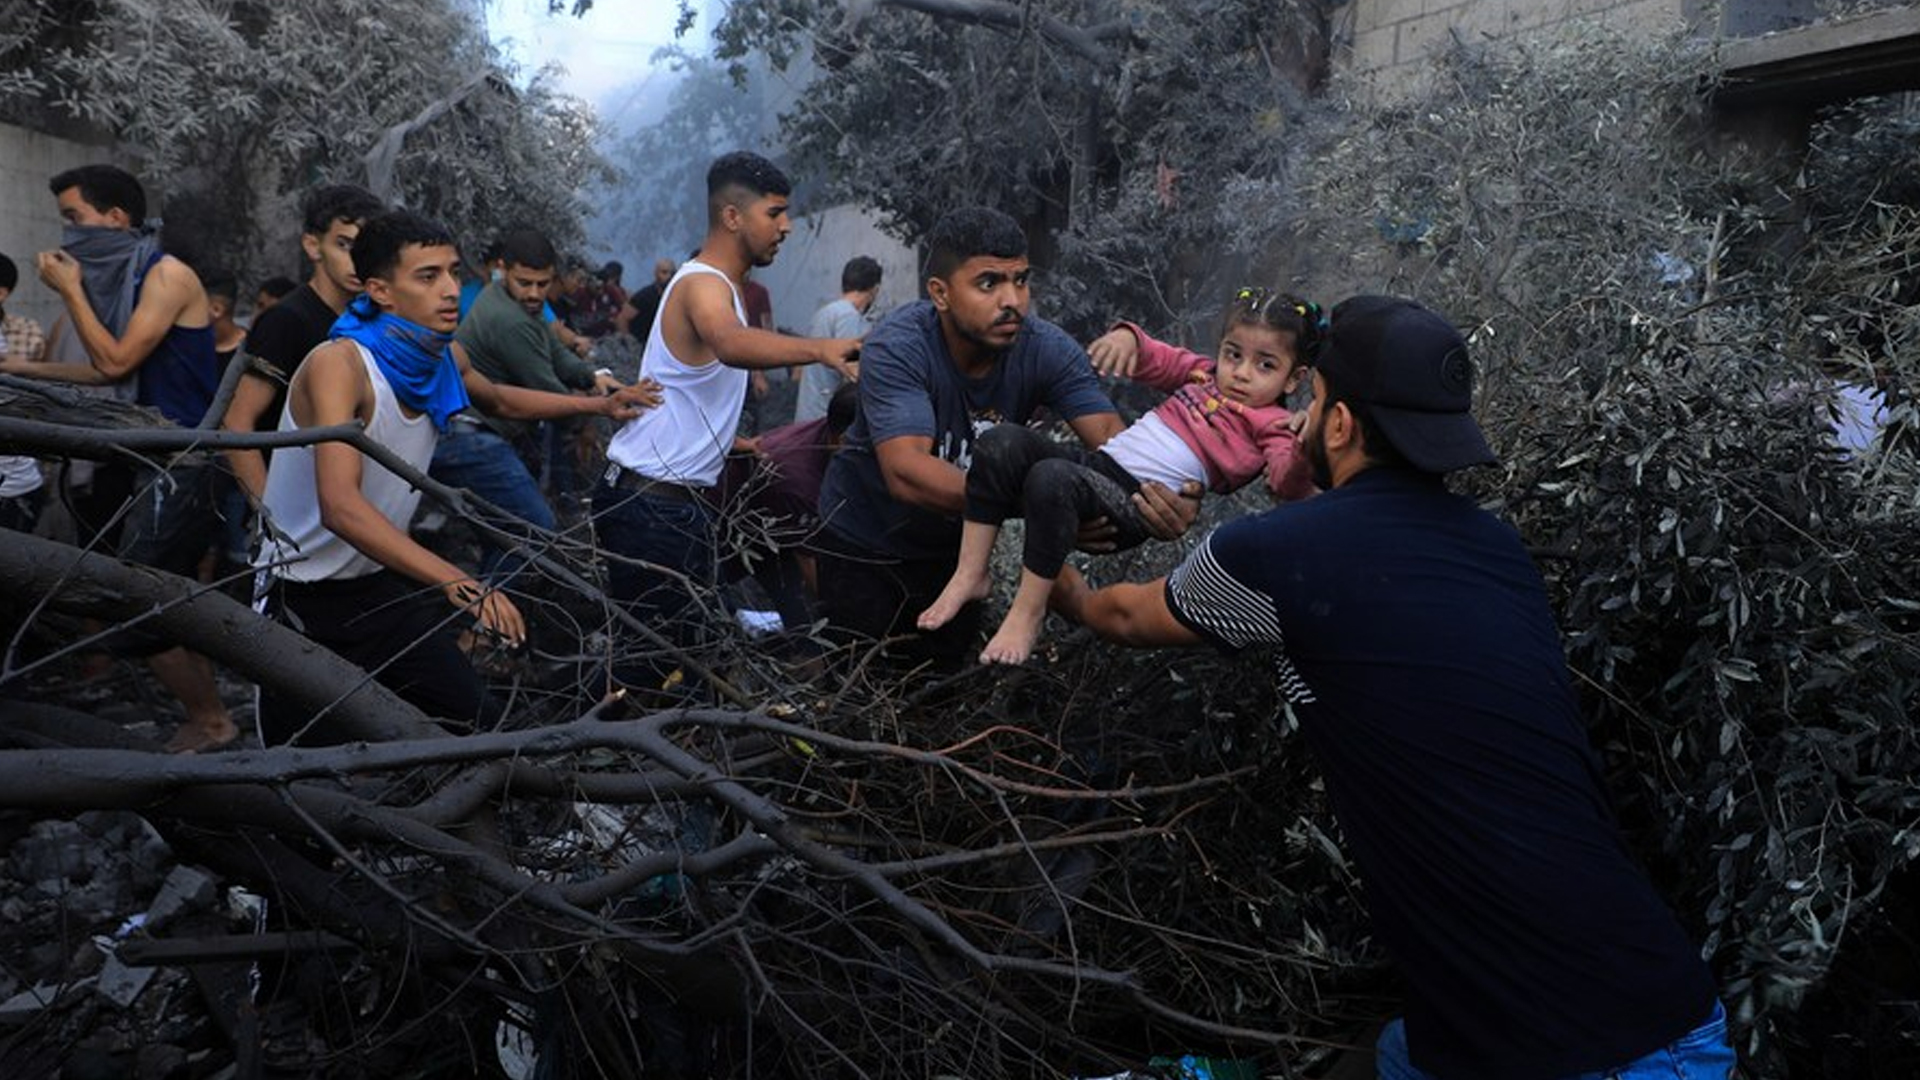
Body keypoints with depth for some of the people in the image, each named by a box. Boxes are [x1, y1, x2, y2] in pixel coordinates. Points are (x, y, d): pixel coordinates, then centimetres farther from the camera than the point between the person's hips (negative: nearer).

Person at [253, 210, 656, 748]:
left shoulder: (447, 358, -4)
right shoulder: (339, 364, -26)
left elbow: (499, 399, 22)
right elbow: (340, 507, -38)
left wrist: (599, 405, 20)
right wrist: (455, 581, -47)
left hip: (382, 582, 6)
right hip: (304, 598, -6)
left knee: (475, 724, 3)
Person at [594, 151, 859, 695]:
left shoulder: (716, 285, 16)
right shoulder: (703, 285, -17)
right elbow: (731, 344, -41)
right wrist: (818, 348, -54)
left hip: (679, 498, 10)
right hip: (649, 503, -10)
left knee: (681, 643, 14)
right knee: (651, 653, -6)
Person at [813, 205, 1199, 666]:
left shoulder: (1047, 348, -18)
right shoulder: (897, 347, -30)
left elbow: (1109, 433, -27)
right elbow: (906, 472, -42)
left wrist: (1166, 495, -51)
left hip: (957, 541, 4)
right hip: (863, 542, -4)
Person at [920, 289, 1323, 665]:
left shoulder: (1270, 424, 2)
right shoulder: (1203, 374, 22)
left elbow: (1287, 483, -13)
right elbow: (1157, 360, 31)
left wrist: (1303, 455, -36)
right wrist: (1127, 337, 8)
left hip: (1137, 505, -7)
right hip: (1097, 461, 8)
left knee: (1052, 478, -35)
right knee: (1004, 442, -14)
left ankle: (1029, 610, -18)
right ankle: (971, 575, -6)